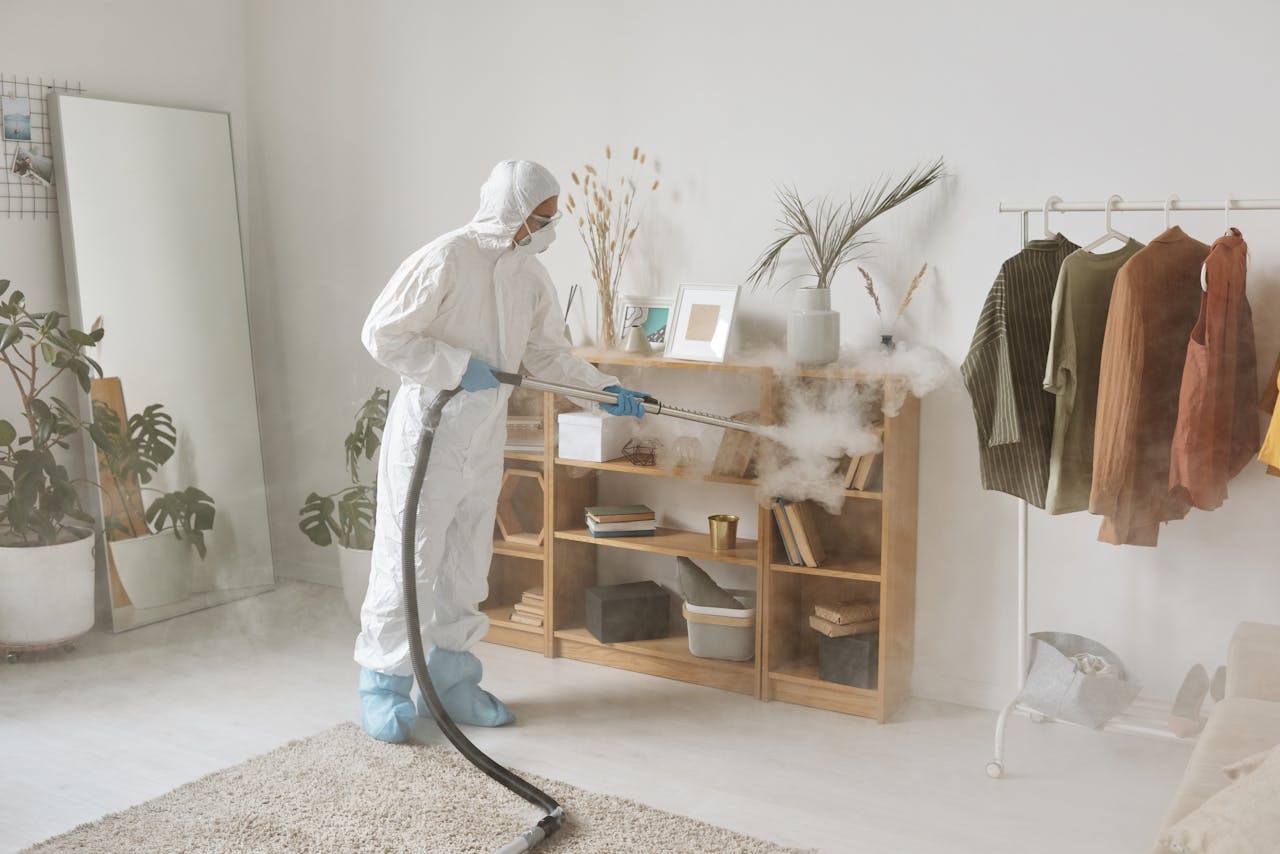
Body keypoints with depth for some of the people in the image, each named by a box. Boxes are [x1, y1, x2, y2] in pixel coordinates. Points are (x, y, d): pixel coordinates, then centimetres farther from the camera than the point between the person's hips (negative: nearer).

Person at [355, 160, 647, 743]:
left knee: (466, 565, 14)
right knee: (409, 558, 1)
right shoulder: (444, 259, -17)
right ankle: (382, 685, 16)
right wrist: (458, 367, -20)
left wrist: (605, 390, 2)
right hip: (428, 431, -7)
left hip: (484, 437, 7)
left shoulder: (529, 273, 5)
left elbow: (547, 352, 13)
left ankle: (450, 680, 28)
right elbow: (381, 335, -16)